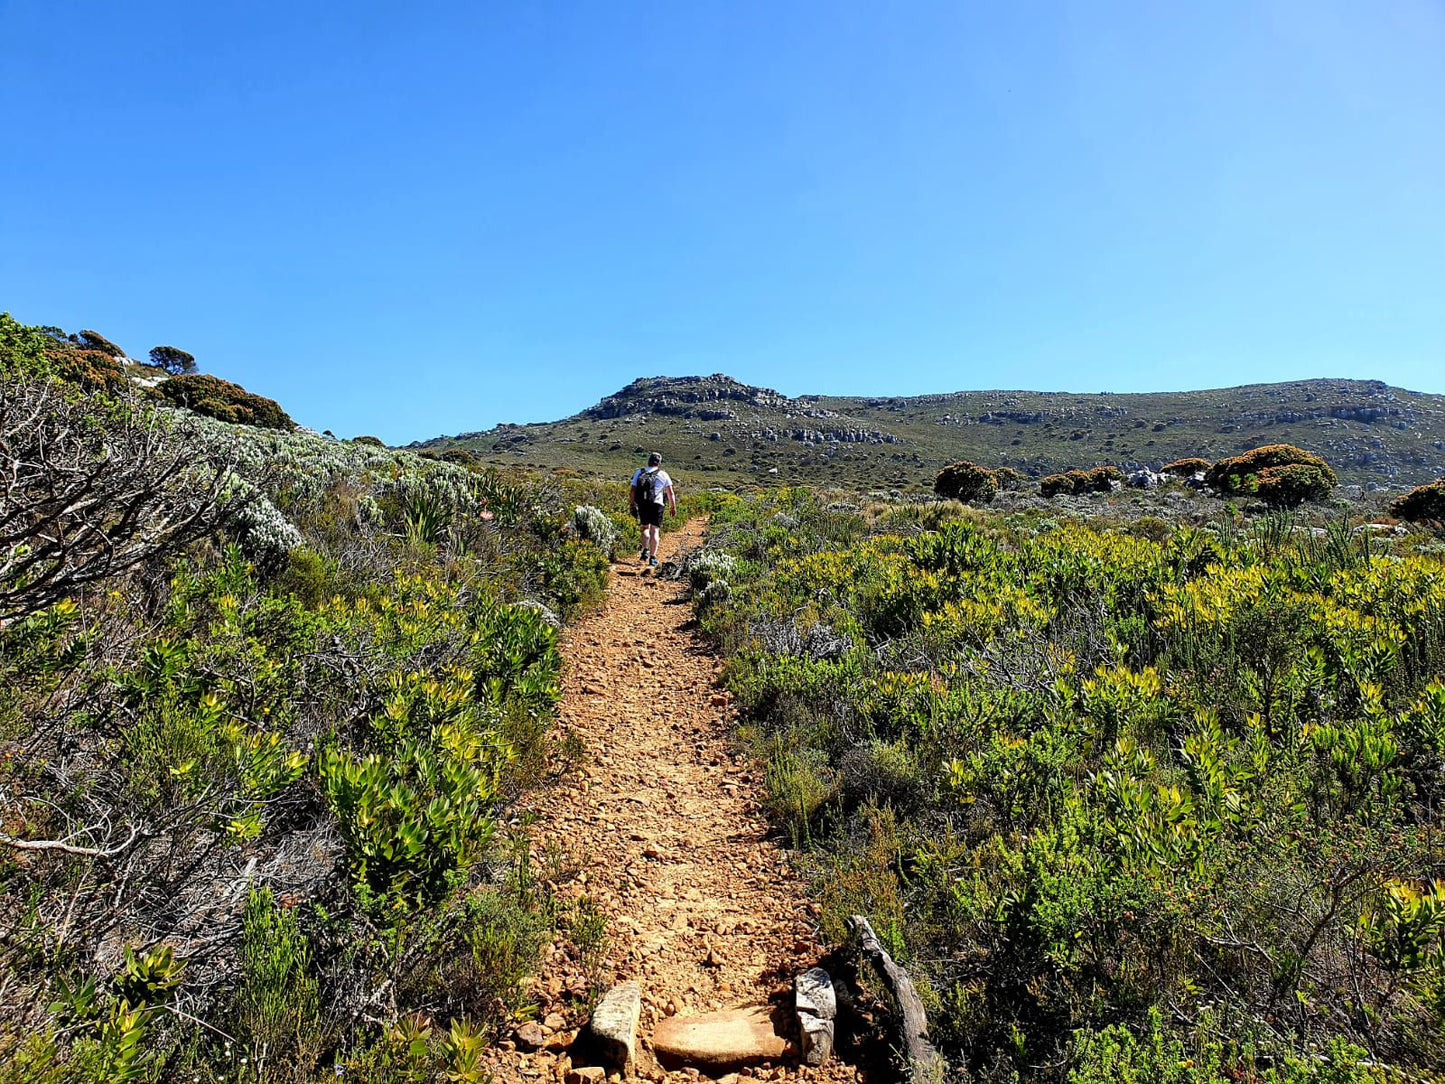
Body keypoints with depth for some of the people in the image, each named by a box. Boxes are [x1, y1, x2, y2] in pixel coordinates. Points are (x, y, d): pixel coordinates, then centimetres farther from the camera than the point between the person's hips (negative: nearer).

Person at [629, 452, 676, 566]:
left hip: (642, 505, 2)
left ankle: (645, 550, 3)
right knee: (654, 531, 2)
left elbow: (633, 490, 6)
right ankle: (652, 557, 0)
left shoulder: (639, 473, 9)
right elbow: (670, 493, 1)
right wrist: (673, 508, 8)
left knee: (645, 528, 20)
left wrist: (633, 505, 13)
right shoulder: (663, 475, 4)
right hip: (656, 505, -2)